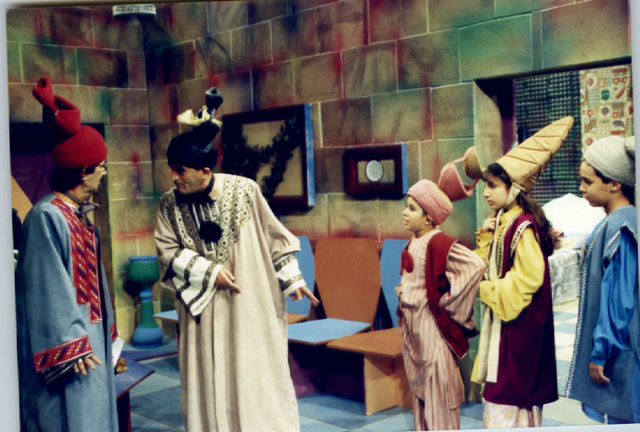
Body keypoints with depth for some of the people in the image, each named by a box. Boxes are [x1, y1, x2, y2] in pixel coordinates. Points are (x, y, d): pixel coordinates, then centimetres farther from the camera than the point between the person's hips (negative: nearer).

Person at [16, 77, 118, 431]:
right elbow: (49, 288, -20)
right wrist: (71, 346, -19)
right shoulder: (47, 216, -19)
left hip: (90, 333, 9)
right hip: (65, 340, -9)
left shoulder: (81, 214, 8)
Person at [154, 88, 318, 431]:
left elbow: (273, 236, -2)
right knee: (208, 380, 9)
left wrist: (292, 279, 0)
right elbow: (168, 251, -3)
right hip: (202, 307, 2)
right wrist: (209, 271, -14)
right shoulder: (170, 204, -4)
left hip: (249, 305, -2)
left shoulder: (244, 191, -11)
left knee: (256, 376, 7)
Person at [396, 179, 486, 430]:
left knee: (437, 384, 0)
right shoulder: (413, 243, 9)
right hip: (412, 323, 9)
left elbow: (476, 265, -28)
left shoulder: (437, 243, -17)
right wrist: (401, 289, 8)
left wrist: (448, 299, -20)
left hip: (432, 323, -9)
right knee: (418, 384, 17)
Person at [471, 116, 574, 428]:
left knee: (504, 402, -4)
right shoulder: (503, 222, 10)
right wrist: (486, 235, 1)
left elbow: (527, 277, -21)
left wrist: (487, 289, -13)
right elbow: (489, 265, 15)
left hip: (518, 322, -9)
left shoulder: (522, 226, -18)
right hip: (501, 315, 9)